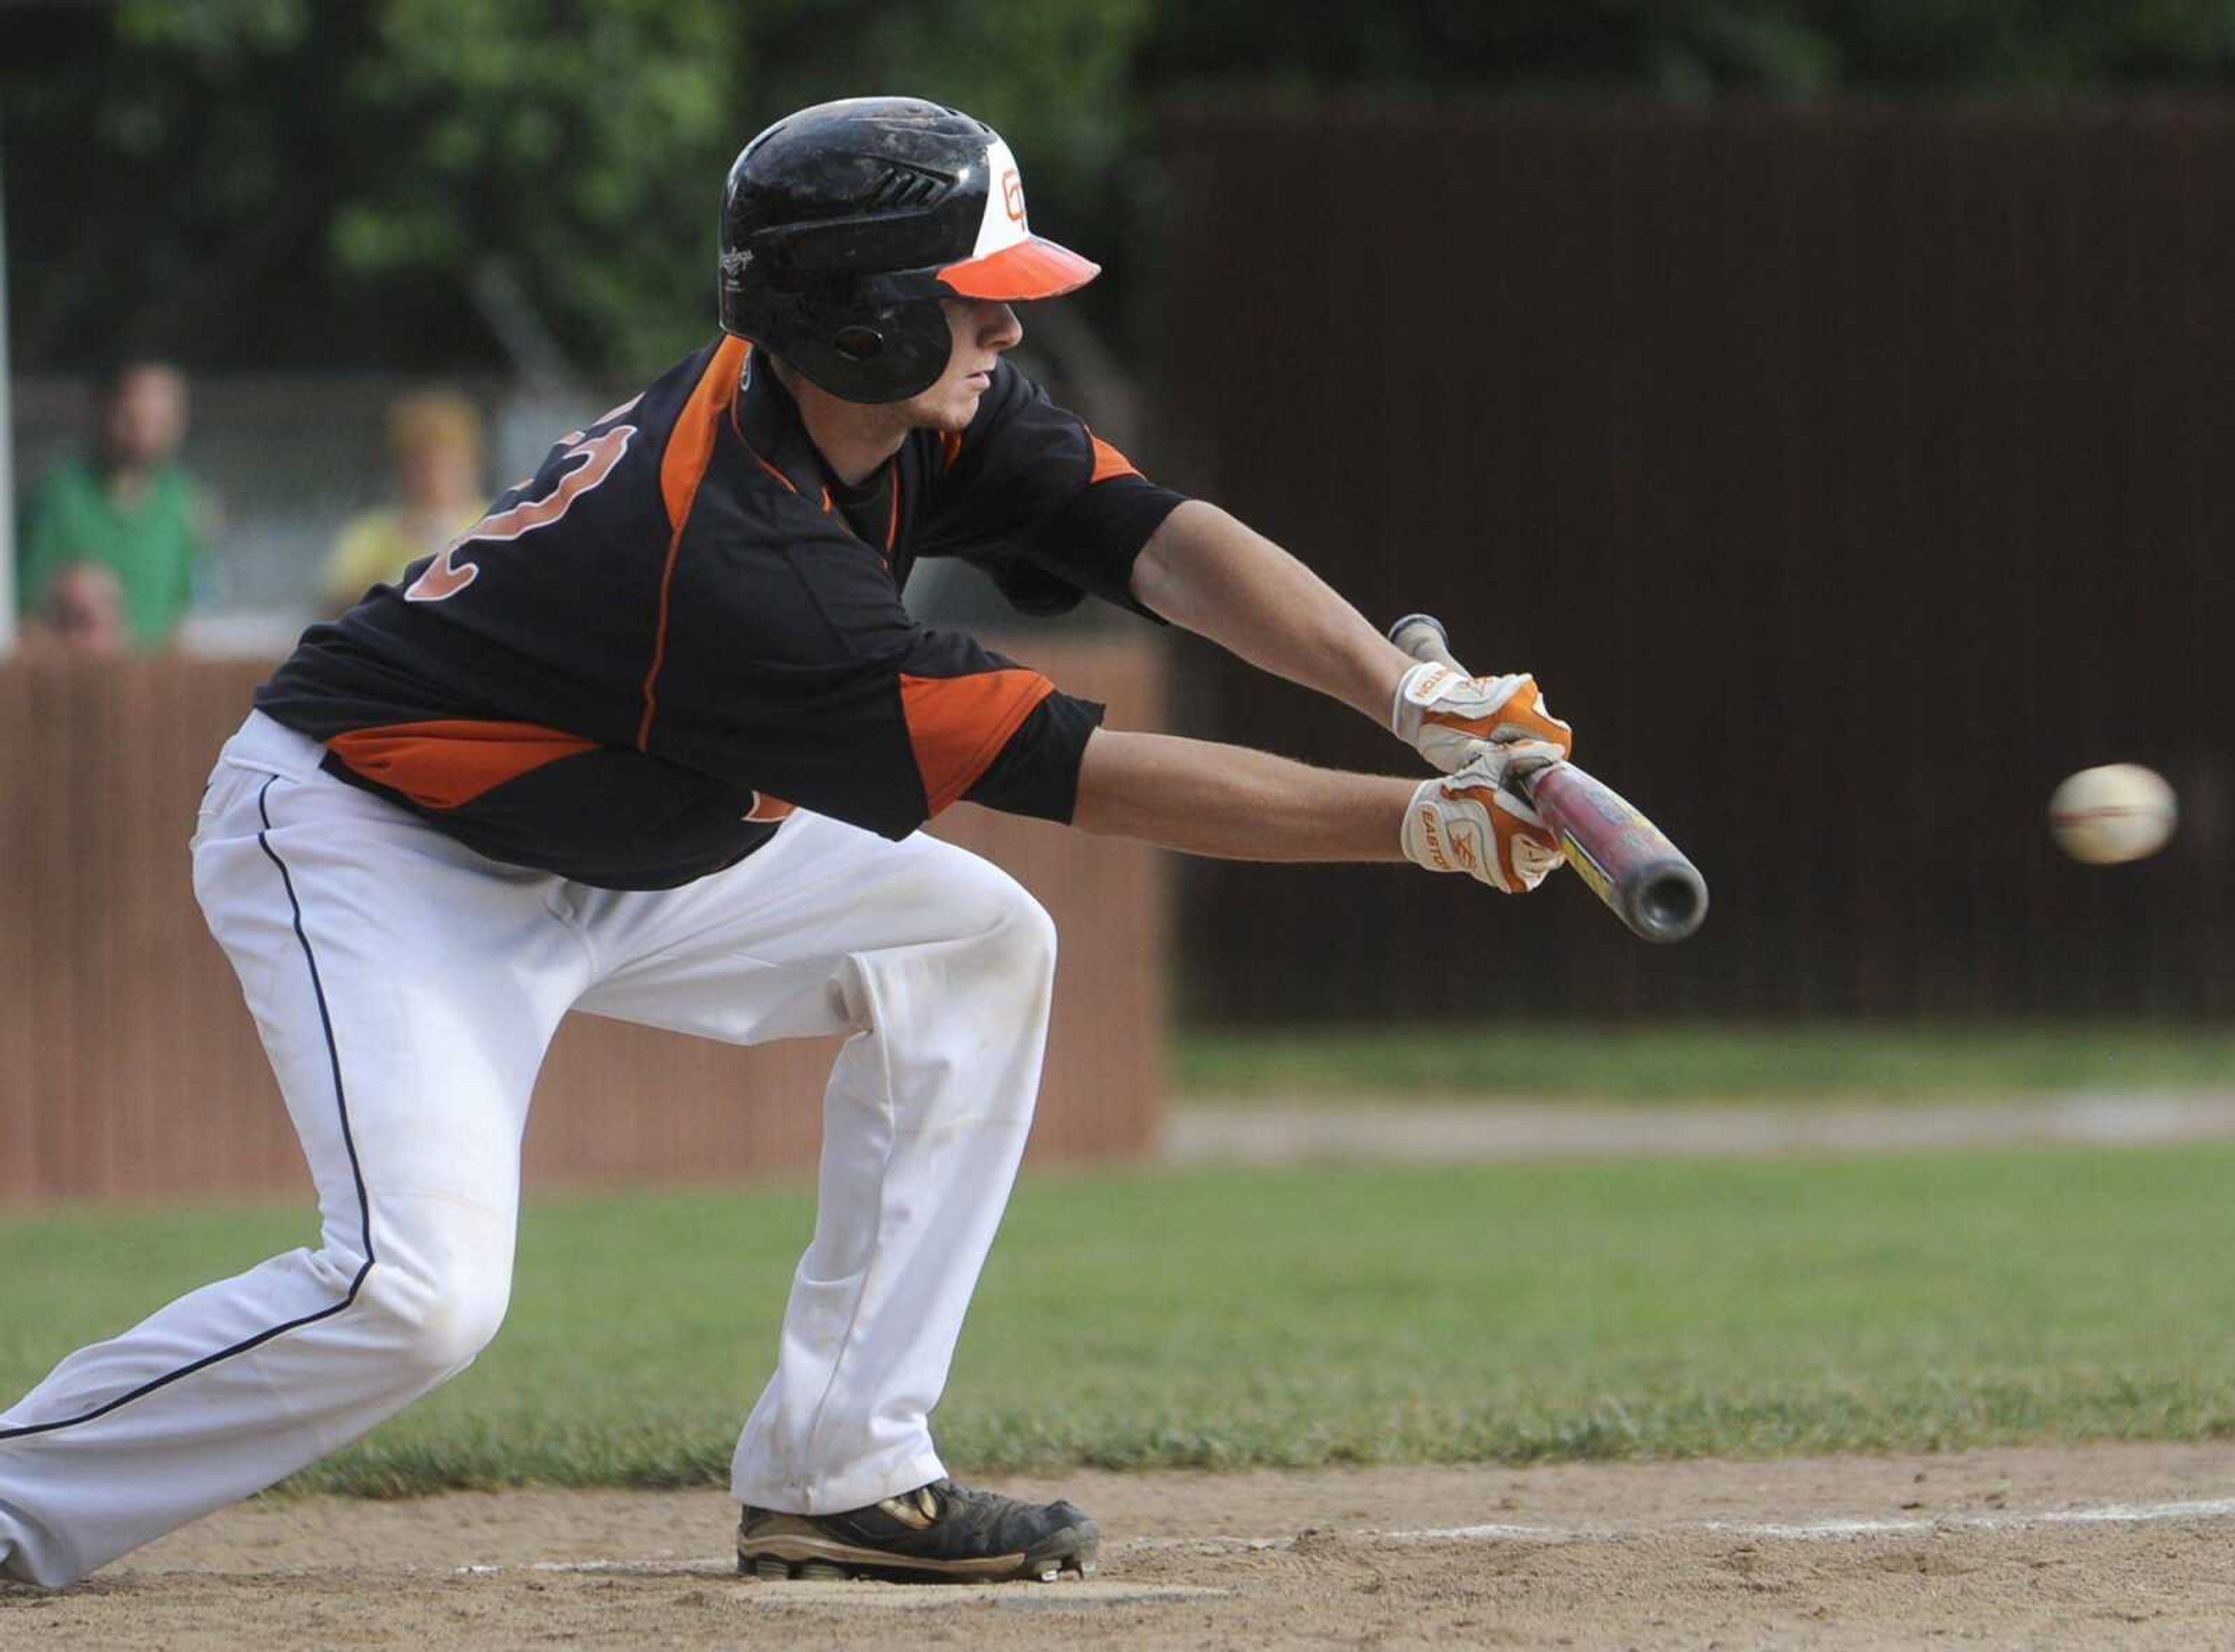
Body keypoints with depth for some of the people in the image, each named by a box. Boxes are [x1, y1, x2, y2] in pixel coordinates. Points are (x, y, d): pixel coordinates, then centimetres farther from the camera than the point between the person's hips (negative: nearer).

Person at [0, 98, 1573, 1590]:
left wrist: (1405, 689, -35)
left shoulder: (932, 418, -11)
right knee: (421, 1291, -26)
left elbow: (1162, 539, -19)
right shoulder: (733, 556, -35)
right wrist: (1412, 823, -33)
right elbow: (1080, 772, -34)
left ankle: (840, 1475, 1)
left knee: (974, 942, 0)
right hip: (359, 839, -10)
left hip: (619, 841, 10)